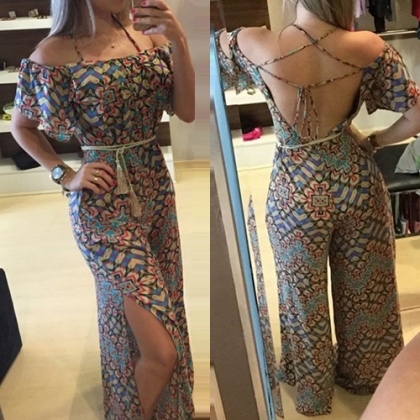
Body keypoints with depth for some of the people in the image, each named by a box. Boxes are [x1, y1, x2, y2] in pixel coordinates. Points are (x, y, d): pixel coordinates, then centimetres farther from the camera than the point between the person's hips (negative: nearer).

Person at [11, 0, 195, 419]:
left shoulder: (149, 38, 4)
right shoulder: (55, 53, -9)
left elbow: (187, 111, -4)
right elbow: (21, 126, 5)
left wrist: (178, 41, -15)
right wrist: (66, 176, -6)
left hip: (158, 191, 6)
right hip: (104, 205, -6)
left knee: (166, 314, 18)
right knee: (160, 351, -7)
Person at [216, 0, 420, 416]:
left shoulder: (256, 46, -20)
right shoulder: (367, 47, -17)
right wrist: (371, 140, 2)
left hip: (297, 192, -1)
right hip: (357, 182, 2)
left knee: (304, 295, 20)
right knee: (364, 287, 25)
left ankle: (313, 391, 43)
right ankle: (364, 374, 49)